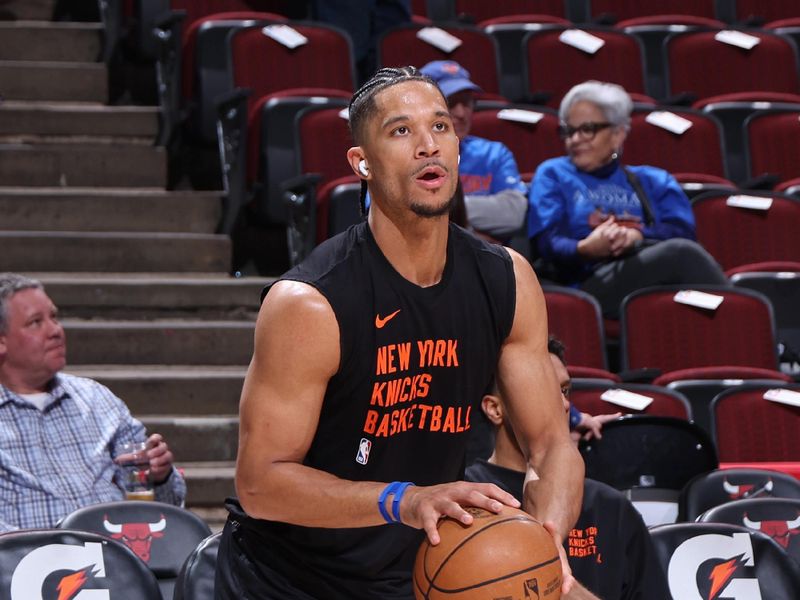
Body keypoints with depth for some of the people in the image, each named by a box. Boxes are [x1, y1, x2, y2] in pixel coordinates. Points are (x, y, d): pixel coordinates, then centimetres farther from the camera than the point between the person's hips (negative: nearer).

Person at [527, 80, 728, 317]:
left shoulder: (653, 181, 29)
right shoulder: (553, 175, 22)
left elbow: (683, 231, 9)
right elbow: (545, 242, 5)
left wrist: (638, 236, -13)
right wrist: (585, 249, -18)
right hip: (590, 283, -3)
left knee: (682, 250, -36)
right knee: (681, 253, -34)